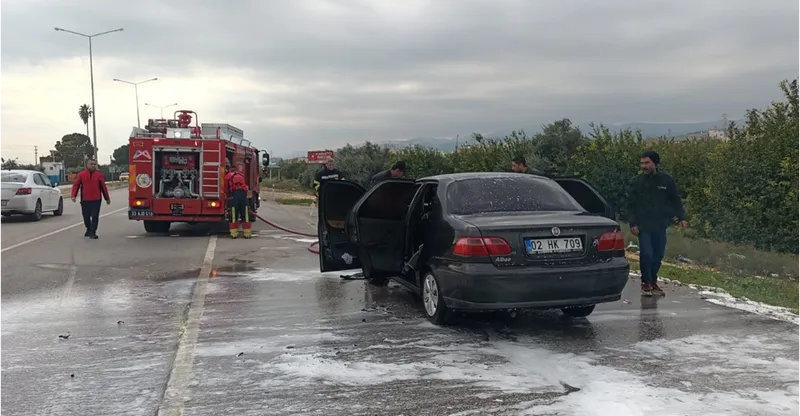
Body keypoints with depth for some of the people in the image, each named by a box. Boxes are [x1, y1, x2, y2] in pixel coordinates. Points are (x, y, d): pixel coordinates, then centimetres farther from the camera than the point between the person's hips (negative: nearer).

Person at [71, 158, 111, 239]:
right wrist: (74, 196, -11)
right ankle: (88, 230, 33)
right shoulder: (81, 174, 4)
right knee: (86, 216, 11)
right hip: (85, 200, 1)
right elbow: (76, 185, 1)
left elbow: (103, 187, 10)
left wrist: (107, 198, 13)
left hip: (96, 200, -1)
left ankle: (93, 232, -3)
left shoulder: (99, 175, 6)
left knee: (95, 216, -6)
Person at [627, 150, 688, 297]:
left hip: (661, 225, 2)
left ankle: (653, 281, 23)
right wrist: (633, 223, -6)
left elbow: (675, 200, 9)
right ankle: (646, 283, 10)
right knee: (646, 254, -7)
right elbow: (631, 204, 1)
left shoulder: (666, 180, 2)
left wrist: (681, 217, 1)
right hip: (644, 226, -2)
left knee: (658, 255, 7)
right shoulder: (636, 182, -1)